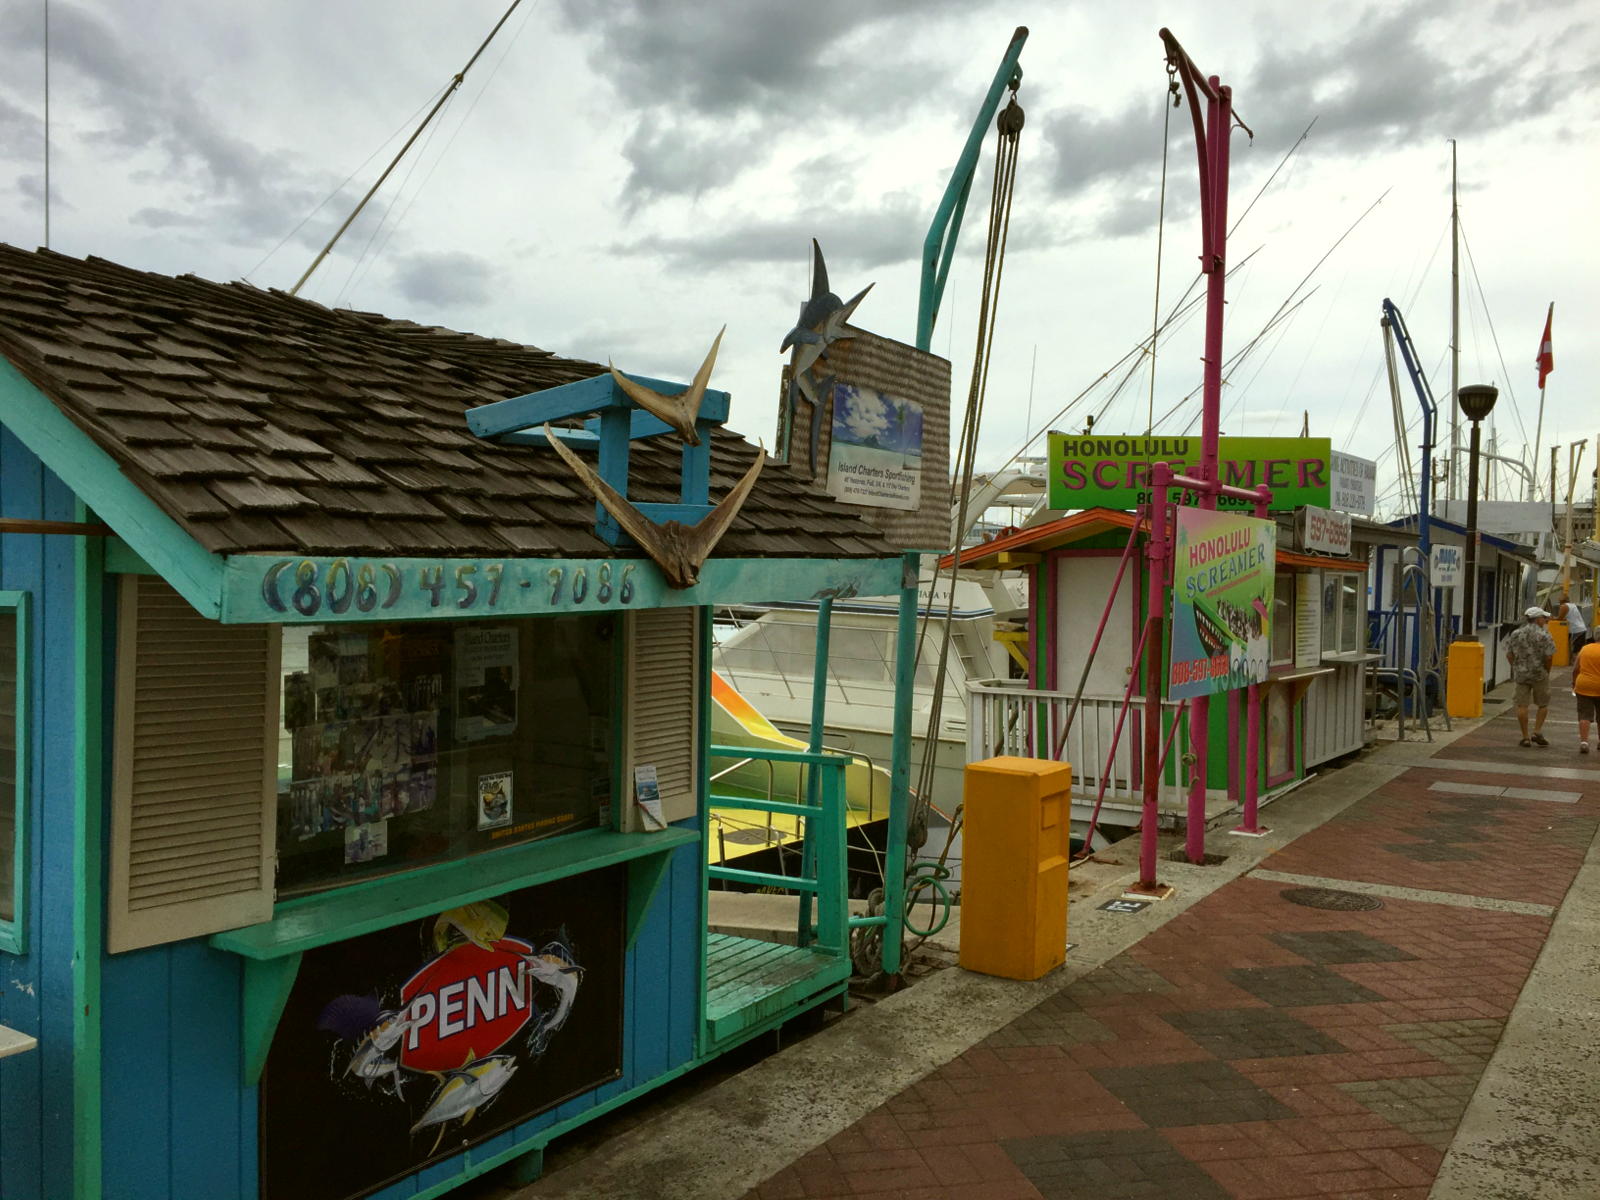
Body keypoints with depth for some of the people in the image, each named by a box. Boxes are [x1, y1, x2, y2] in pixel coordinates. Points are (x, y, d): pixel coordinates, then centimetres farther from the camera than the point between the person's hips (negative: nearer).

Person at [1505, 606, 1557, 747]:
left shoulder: (1516, 634, 4)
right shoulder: (1544, 635, -9)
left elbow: (1509, 655, 4)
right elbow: (1549, 657, -13)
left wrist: (1517, 668, 13)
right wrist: (1547, 672, 1)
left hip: (1521, 674, 3)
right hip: (1539, 674, -3)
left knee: (1522, 705, 5)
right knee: (1543, 704, 12)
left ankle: (1525, 737, 6)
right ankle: (1537, 732, 4)